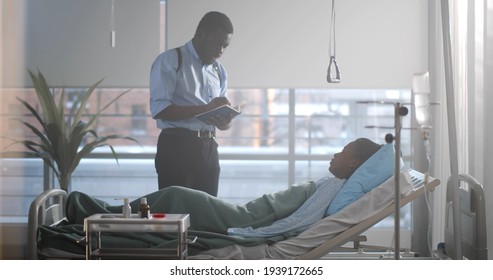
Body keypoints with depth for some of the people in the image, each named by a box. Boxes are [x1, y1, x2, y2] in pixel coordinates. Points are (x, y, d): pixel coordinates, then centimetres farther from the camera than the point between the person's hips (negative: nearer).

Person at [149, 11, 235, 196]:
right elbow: (158, 109, -15)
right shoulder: (169, 61, -5)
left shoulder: (219, 71, 16)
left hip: (208, 149, 6)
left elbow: (220, 116, 16)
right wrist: (204, 109, -22)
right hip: (176, 148, -6)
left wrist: (225, 121, -9)